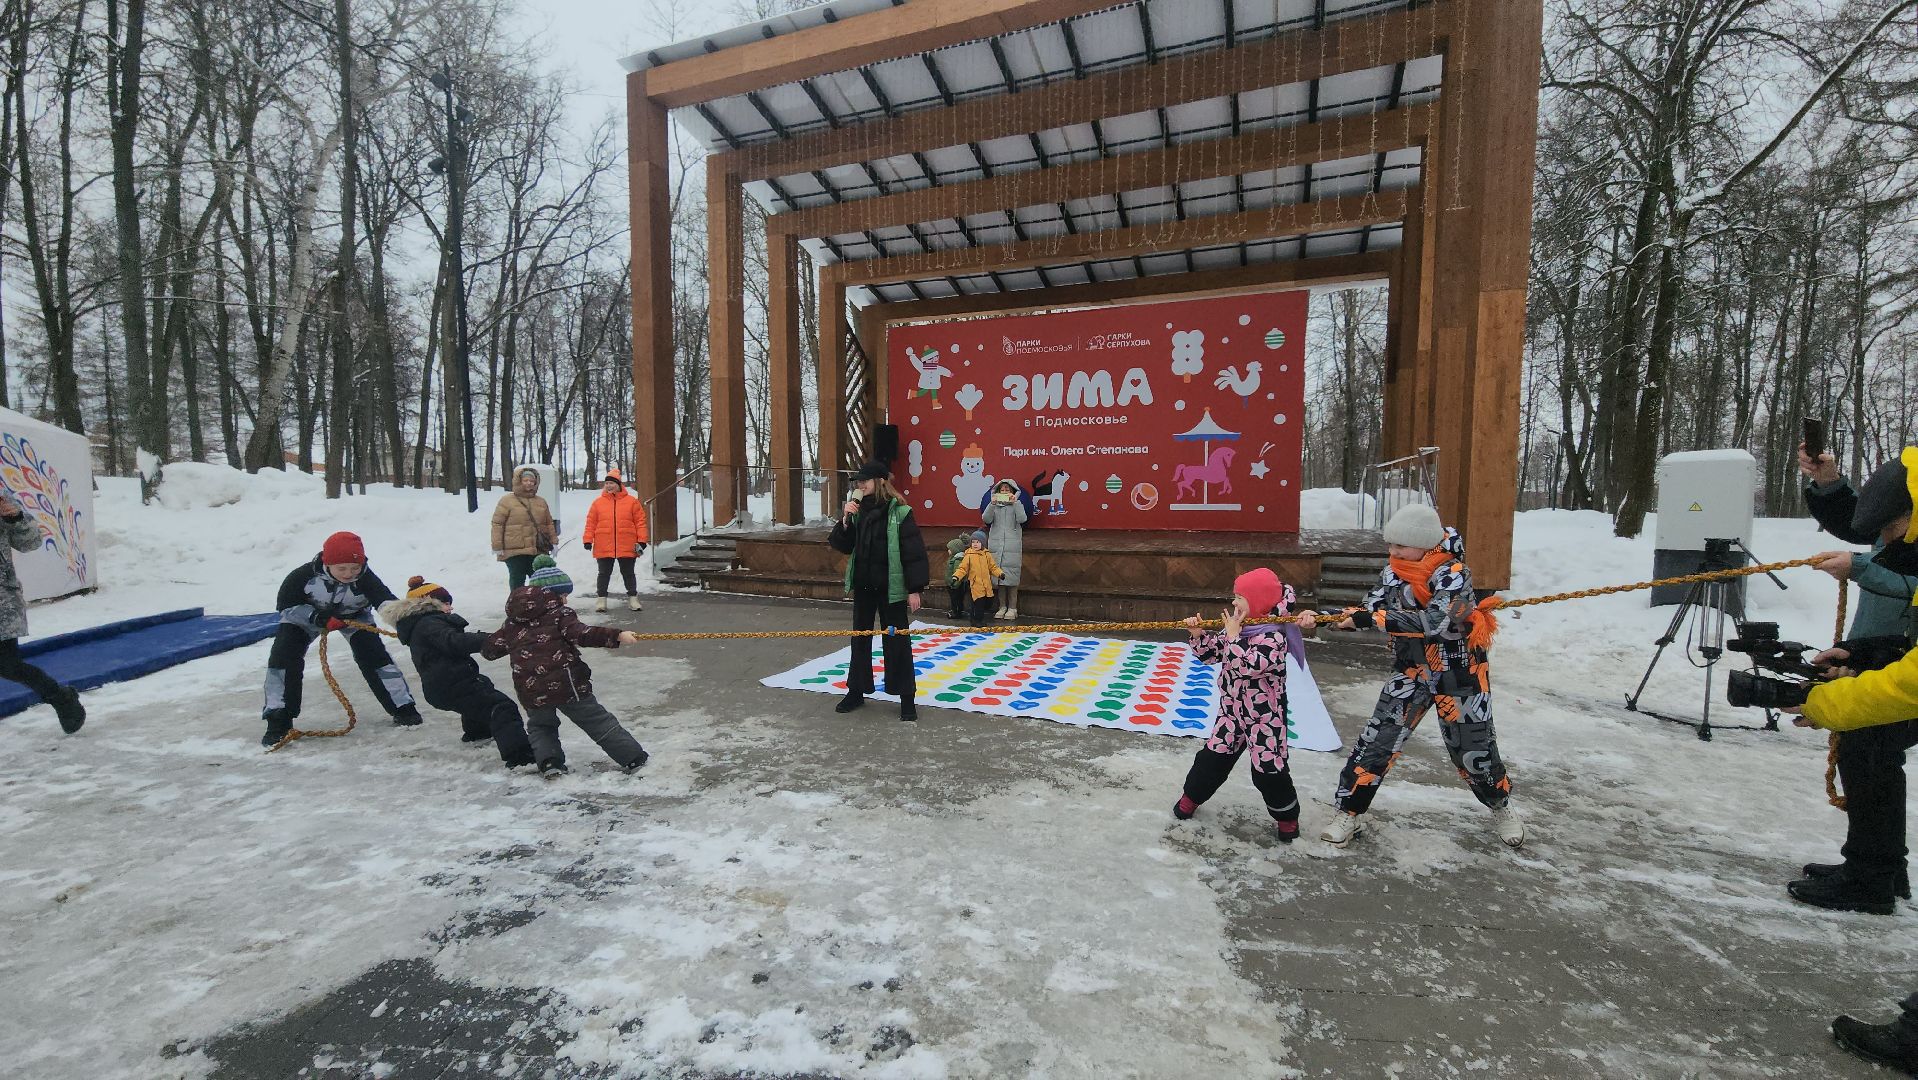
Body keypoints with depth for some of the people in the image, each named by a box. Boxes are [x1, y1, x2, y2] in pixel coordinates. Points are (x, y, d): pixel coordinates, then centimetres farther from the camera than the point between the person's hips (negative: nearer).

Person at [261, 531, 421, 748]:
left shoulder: (365, 578, -34)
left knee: (374, 655, -15)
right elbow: (285, 606, -19)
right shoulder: (304, 575, -32)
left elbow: (386, 600, -48)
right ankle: (279, 721, -3)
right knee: (283, 658, -14)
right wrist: (318, 618, -35)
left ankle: (403, 708, -7)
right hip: (305, 614, 1)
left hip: (353, 616, -1)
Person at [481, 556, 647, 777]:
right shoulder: (559, 614, -3)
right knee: (599, 721, 4)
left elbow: (490, 649, 23)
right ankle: (634, 757, 5)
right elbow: (582, 634, -21)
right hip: (567, 684, -4)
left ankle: (549, 761, 9)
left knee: (539, 725, 30)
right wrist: (617, 636, -26)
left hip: (531, 690, 4)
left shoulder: (513, 623, 14)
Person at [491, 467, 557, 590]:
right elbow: (497, 524, -4)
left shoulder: (541, 502, 14)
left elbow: (549, 523, 19)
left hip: (539, 551, 4)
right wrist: (497, 547, -7)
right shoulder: (507, 500, -1)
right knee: (517, 580, 3)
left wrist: (554, 541, 13)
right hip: (515, 551, -4)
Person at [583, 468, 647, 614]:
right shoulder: (598, 502, 4)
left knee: (628, 573, 9)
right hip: (603, 547, 1)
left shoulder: (631, 501, 0)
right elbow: (591, 523, 5)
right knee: (604, 574, 10)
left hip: (627, 547, -1)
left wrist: (641, 540, -5)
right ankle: (601, 599, 20)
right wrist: (588, 540, 0)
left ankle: (633, 598, 19)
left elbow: (640, 521, -1)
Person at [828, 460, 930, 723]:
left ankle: (906, 698, 15)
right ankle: (856, 691, 29)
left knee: (897, 642, 3)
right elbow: (842, 546, 7)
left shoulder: (899, 512, -12)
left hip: (890, 588, -6)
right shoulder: (858, 510, 5)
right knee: (860, 638, 15)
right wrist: (845, 520, -9)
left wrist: (915, 589, -15)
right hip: (863, 586, 6)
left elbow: (914, 552, -13)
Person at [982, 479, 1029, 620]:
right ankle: (1002, 606, 10)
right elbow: (986, 519, -4)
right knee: (998, 575, 2)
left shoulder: (1017, 504, 8)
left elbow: (1022, 519, -9)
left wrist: (1015, 502, -13)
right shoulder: (994, 505, 12)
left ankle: (1012, 608, -1)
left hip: (1012, 546, -2)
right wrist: (992, 503, -14)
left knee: (1011, 576, -6)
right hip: (996, 545, 2)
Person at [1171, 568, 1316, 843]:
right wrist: (1199, 634, -10)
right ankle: (1191, 797, 30)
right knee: (1212, 758, 12)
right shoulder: (1239, 628, 1)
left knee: (1269, 769, 5)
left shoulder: (1274, 637, -21)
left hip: (1265, 716, -6)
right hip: (1232, 711, 6)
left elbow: (1246, 666, -33)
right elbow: (1209, 654, 7)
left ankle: (1287, 817, 28)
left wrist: (1233, 634, -25)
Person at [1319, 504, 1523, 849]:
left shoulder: (1453, 574, -22)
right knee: (1376, 742, -4)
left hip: (1459, 675, -4)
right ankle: (1348, 812, 8)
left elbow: (1432, 622, -36)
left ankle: (1501, 806, 44)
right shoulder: (1393, 571, -3)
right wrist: (1342, 616, -30)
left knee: (1473, 751, 12)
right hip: (1410, 674, 4)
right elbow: (1372, 609, -9)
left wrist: (1371, 617, -39)